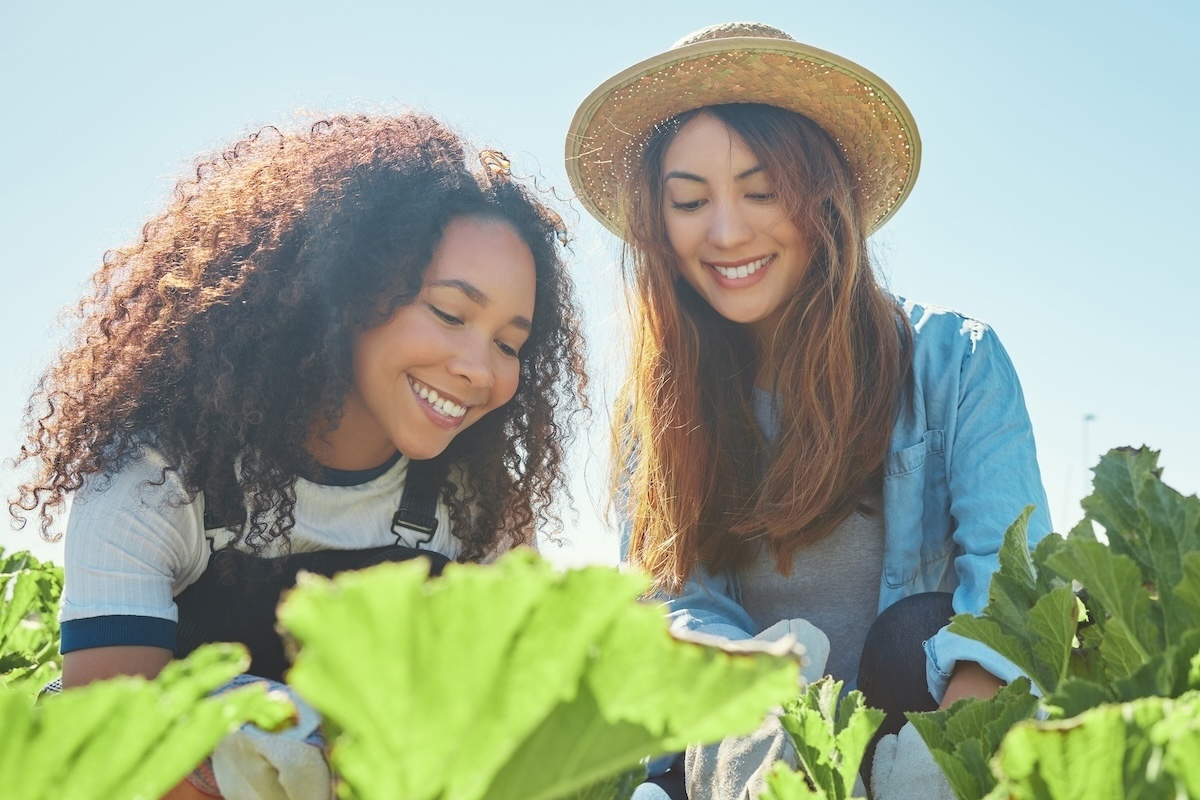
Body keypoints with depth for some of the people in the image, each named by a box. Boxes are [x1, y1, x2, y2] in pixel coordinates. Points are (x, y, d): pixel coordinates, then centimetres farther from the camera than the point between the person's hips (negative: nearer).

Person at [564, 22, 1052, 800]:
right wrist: (766, 726, -28)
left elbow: (1011, 574, -15)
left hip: (924, 733, -1)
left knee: (919, 636, -32)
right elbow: (671, 597, -5)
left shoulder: (957, 363, -3)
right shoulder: (655, 406, 6)